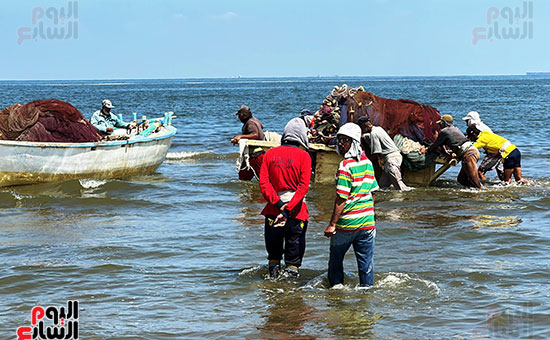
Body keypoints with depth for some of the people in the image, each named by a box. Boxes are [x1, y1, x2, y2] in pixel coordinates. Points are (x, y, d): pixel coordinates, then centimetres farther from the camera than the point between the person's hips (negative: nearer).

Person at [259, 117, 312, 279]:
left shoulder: (270, 154, 4)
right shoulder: (304, 156, -4)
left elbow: (264, 183, -5)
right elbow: (303, 186, -14)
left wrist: (278, 204, -10)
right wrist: (288, 208, -16)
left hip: (273, 211, 3)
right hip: (296, 212, -3)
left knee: (274, 253, 16)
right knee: (294, 253, 7)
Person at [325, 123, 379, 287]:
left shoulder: (345, 166, -16)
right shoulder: (367, 162, 5)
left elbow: (341, 199, -18)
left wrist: (332, 224, -14)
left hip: (346, 224, -6)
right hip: (367, 223, 6)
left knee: (335, 261, 12)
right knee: (366, 262, 10)